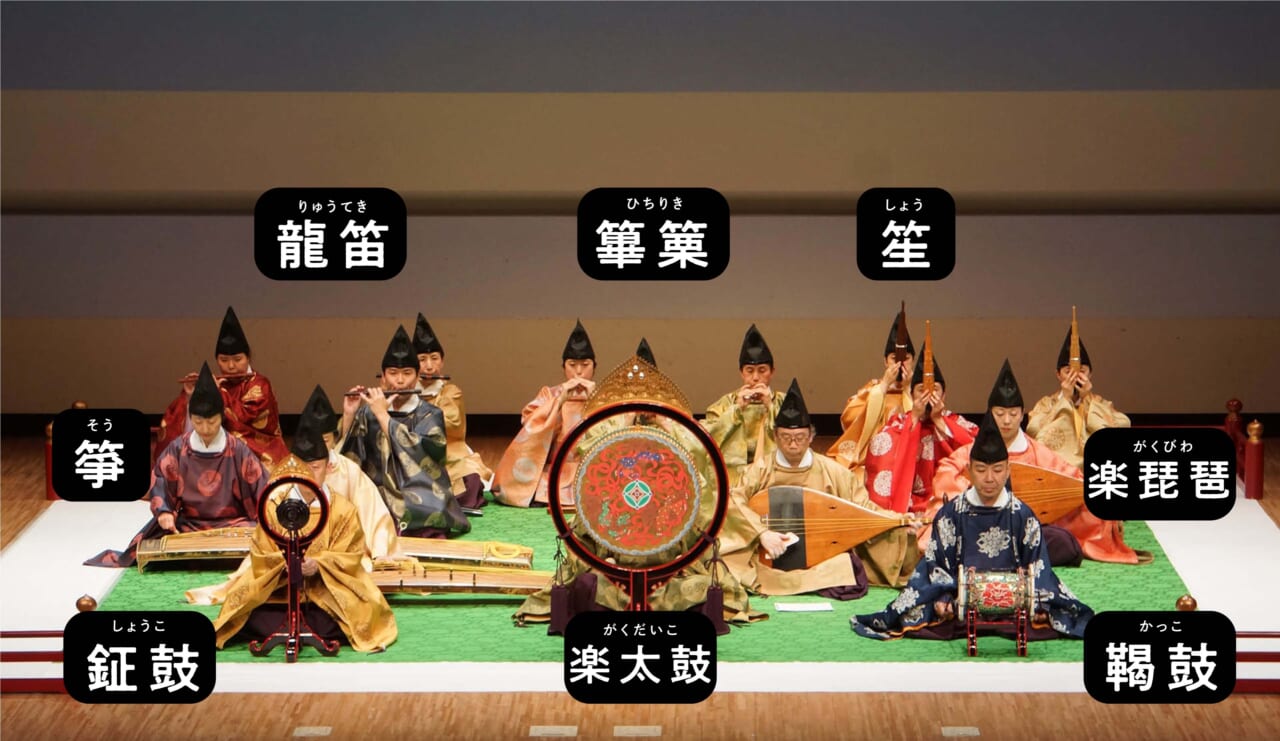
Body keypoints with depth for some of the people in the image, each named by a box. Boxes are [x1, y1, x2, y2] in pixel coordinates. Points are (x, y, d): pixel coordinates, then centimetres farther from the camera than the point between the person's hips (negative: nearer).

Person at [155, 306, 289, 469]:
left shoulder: (259, 384, -5)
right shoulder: (216, 384, 7)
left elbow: (242, 418, -20)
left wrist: (217, 393, -16)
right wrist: (189, 396, -11)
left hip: (256, 452, -4)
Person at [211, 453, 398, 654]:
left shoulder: (343, 509, -2)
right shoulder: (274, 505, 1)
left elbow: (351, 556, -7)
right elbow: (260, 555, -3)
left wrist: (319, 565, -25)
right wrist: (284, 563, -24)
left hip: (328, 590, 0)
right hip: (278, 589, 1)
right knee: (248, 619, -26)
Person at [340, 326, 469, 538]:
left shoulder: (430, 415, 3)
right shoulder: (367, 413, 10)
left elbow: (414, 455, -14)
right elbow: (346, 460, 2)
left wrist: (382, 415, -11)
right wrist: (348, 416, -9)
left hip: (424, 507, -1)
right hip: (378, 503, 2)